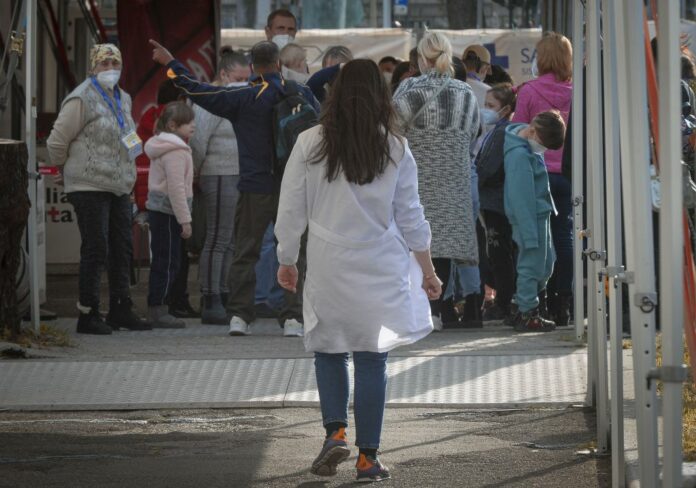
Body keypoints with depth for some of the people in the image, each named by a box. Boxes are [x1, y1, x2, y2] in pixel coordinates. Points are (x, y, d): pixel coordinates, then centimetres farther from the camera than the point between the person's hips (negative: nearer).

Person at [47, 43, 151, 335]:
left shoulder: (122, 99, 14)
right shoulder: (82, 100, -12)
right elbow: (57, 141, -9)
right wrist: (67, 170, 3)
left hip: (119, 188, 8)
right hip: (90, 188, -8)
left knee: (122, 250, 11)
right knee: (95, 251, -8)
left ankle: (120, 310, 20)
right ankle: (88, 314, -3)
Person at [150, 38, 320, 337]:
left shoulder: (243, 98, -8)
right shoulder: (301, 94, 0)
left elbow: (200, 92, -7)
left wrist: (171, 64, 2)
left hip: (255, 189, -2)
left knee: (245, 253, 8)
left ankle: (239, 316, 4)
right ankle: (293, 317, 0)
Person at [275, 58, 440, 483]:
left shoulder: (310, 144, -5)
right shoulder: (395, 149, -3)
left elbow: (291, 210, 0)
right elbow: (410, 216, 3)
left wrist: (287, 261, 14)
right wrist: (428, 271, 14)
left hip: (328, 267, 0)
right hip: (381, 269, 1)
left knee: (329, 350, 14)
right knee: (373, 357, 5)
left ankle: (336, 431, -4)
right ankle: (368, 456, 7)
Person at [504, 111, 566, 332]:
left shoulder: (530, 149, 10)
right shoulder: (519, 155, -22)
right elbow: (521, 197, -23)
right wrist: (529, 234, -22)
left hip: (540, 214, 10)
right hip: (529, 217, -10)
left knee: (546, 265, 16)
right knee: (532, 265, -3)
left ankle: (526, 307, 23)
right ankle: (527, 315, 4)